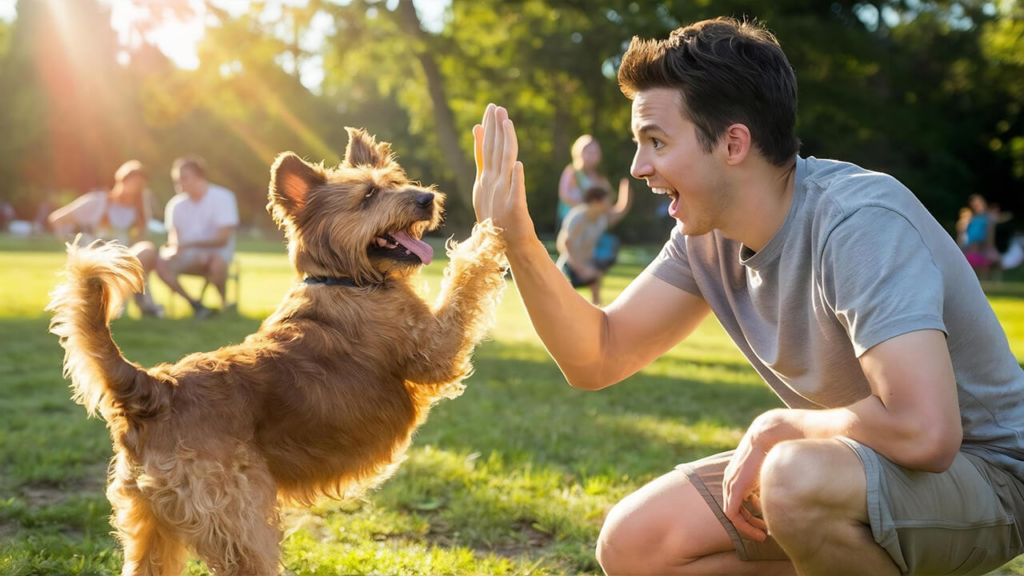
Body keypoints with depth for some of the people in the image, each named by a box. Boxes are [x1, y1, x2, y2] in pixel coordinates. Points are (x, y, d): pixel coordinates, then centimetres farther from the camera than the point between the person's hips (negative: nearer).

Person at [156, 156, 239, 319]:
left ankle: (224, 302, -11)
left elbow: (223, 239, -15)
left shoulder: (222, 198, -10)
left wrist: (188, 244, -23)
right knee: (162, 264, -25)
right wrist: (172, 248, -15)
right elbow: (173, 237, 10)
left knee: (217, 263, -39)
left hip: (216, 253, -4)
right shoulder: (177, 204, 4)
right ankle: (195, 304, -14)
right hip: (189, 258, 4)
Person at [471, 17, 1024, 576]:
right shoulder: (708, 235, -2)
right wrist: (517, 242, -14)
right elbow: (597, 359, -1)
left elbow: (923, 430, -38)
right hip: (851, 466, 8)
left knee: (796, 479, -38)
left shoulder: (859, 221, -28)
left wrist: (776, 426, -21)